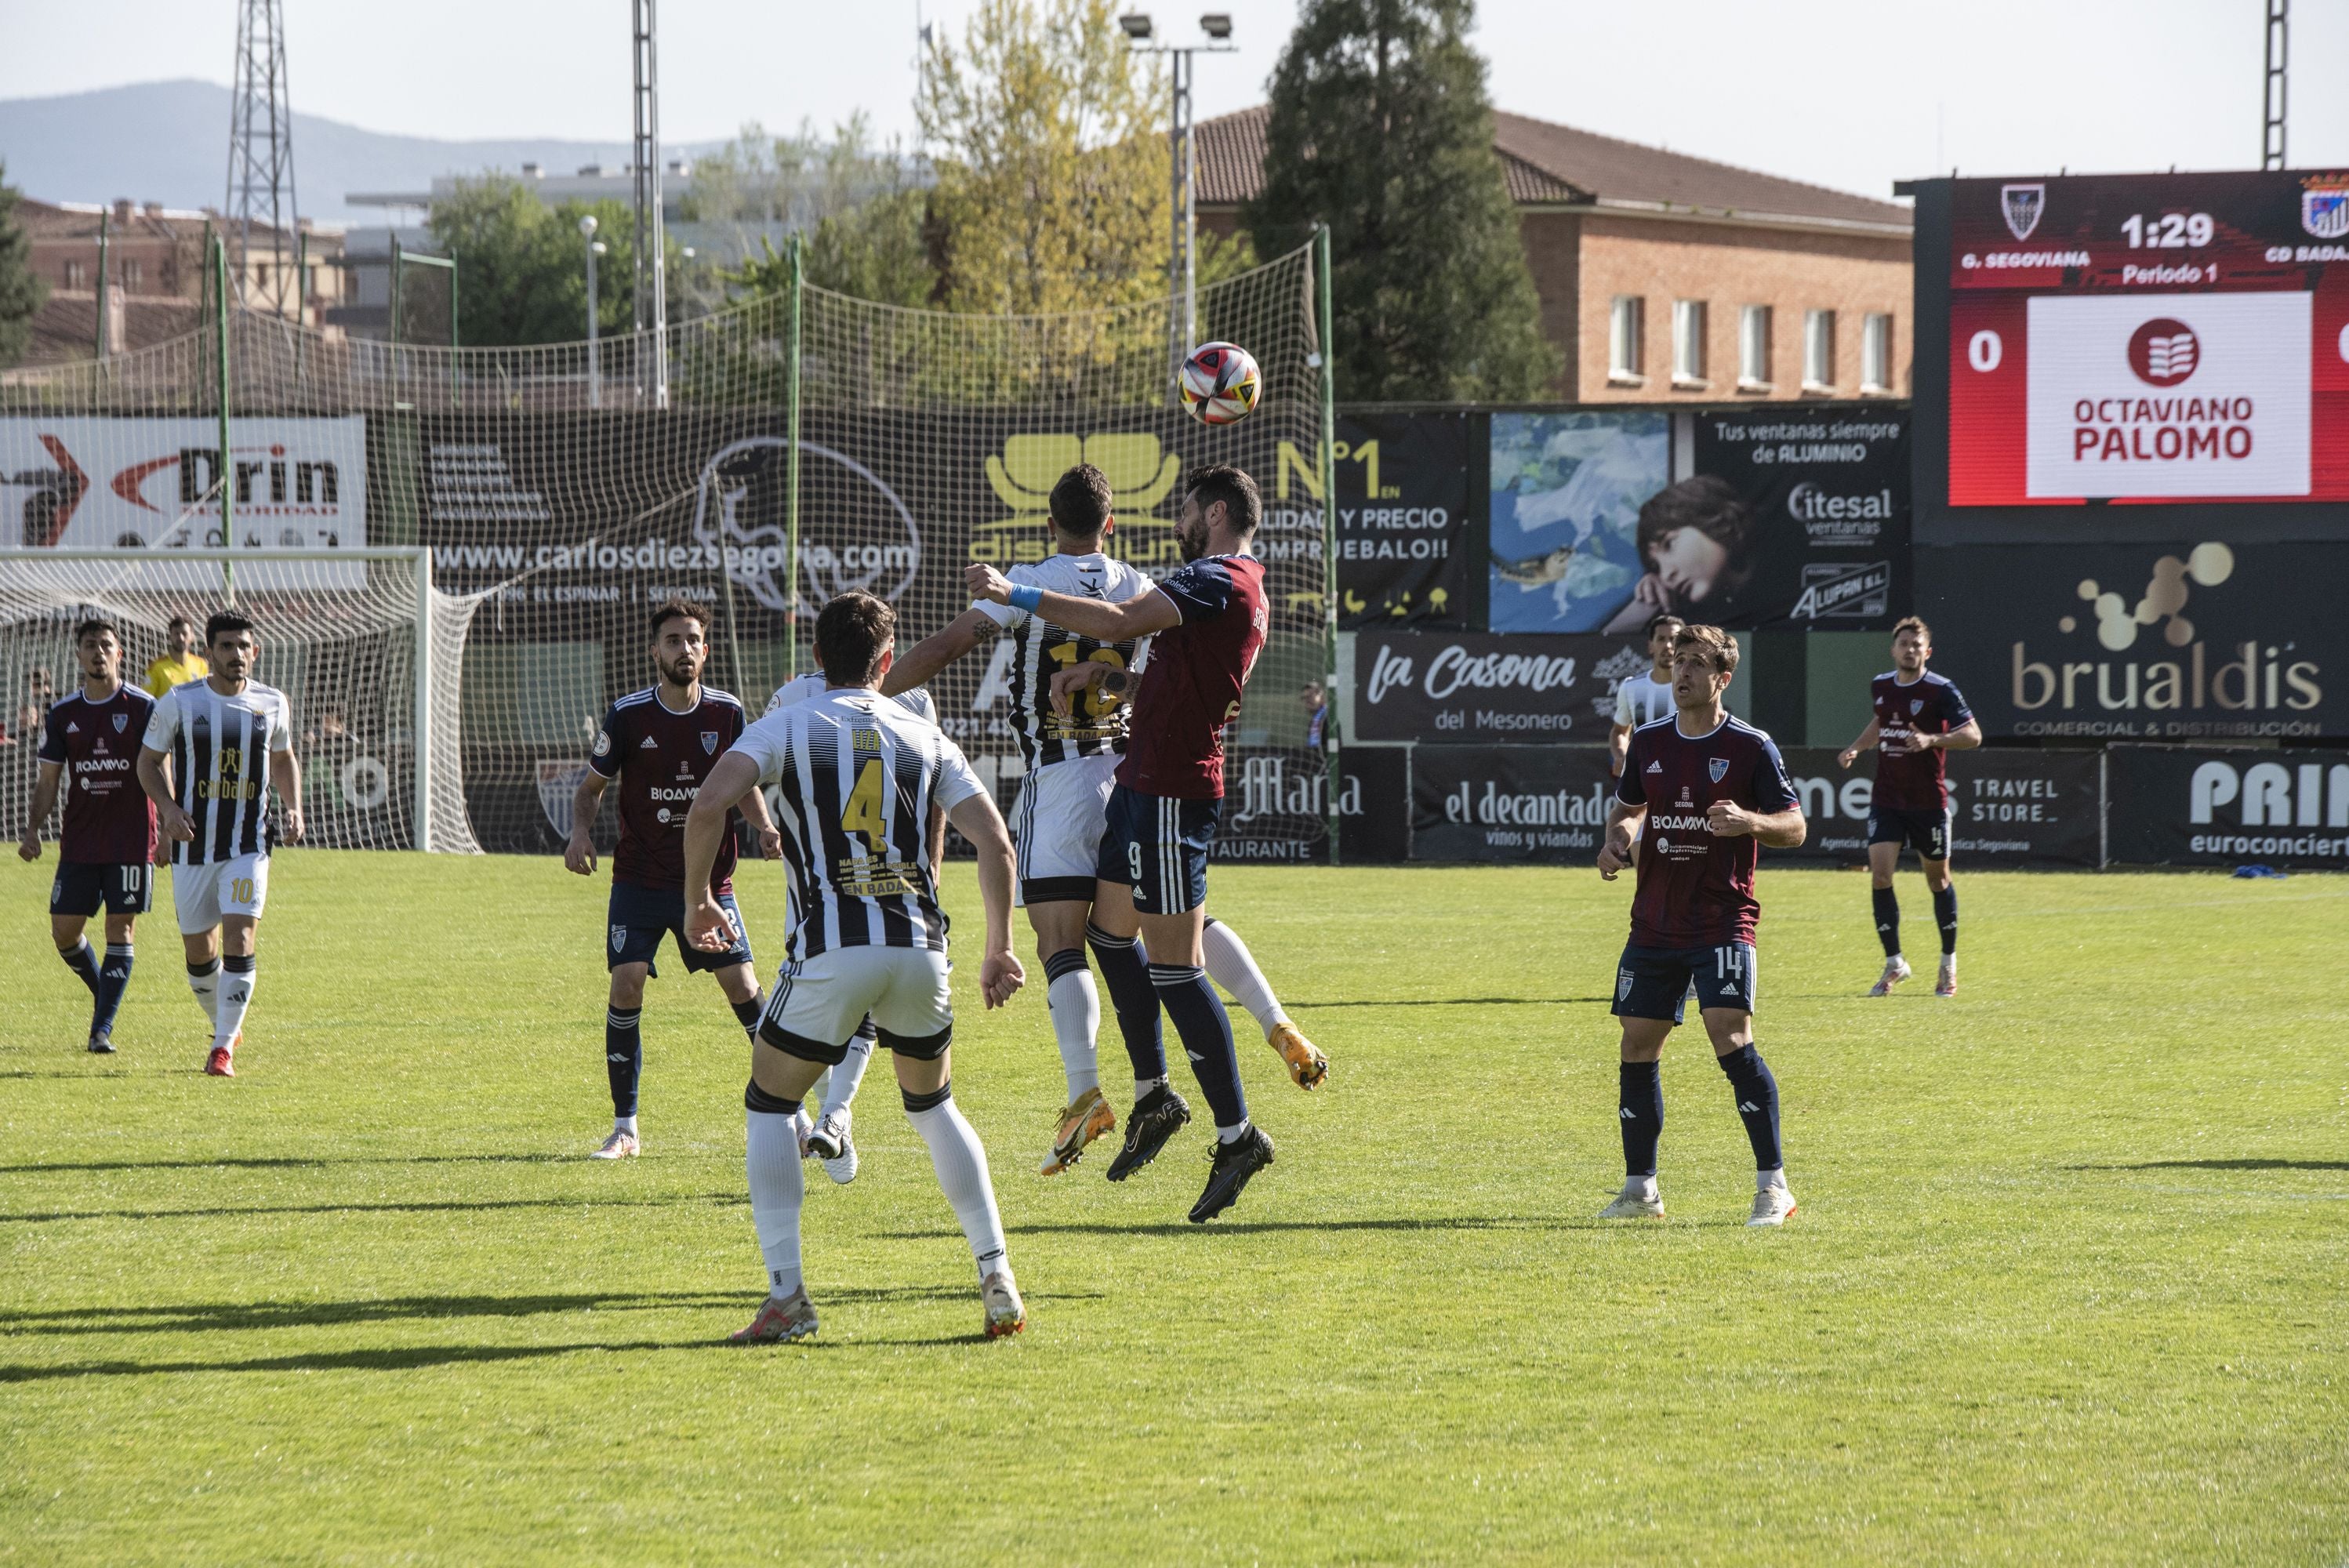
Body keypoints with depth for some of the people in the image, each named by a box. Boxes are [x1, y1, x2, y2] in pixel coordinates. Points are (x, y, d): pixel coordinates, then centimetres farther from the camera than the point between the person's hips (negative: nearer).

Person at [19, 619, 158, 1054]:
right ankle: (104, 993, 28)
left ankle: (102, 1029, -5)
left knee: (120, 928, -6)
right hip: (79, 841, 4)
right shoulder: (63, 715, 7)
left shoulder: (143, 708, -3)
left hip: (131, 840, -4)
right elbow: (48, 780, 10)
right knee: (64, 929, 2)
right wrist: (32, 829, -3)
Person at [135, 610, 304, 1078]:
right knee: (199, 951, 6)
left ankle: (223, 1047, -11)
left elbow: (283, 759, 20)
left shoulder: (273, 704, 3)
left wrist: (294, 810, 4)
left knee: (240, 939, -15)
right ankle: (225, 1025, 32)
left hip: (249, 846, 0)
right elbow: (149, 760, 5)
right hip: (192, 846, 0)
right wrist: (168, 807, -12)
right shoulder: (178, 702, -4)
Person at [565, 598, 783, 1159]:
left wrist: (765, 827, -8)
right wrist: (581, 832, -15)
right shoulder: (628, 715, -7)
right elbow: (592, 785, 4)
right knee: (626, 988, -11)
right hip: (639, 880, -1)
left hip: (709, 880, 1)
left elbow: (744, 786, 11)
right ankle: (624, 1129, -1)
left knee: (744, 990, -4)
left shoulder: (728, 713, -2)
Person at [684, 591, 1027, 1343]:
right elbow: (994, 842, 8)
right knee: (934, 1107, 25)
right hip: (918, 948, 3)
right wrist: (1000, 949, 15)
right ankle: (998, 1283, 14)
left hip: (829, 954, -3)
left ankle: (787, 1296, 2)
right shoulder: (926, 737, 14)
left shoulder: (785, 728, 6)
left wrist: (698, 900, 5)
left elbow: (708, 807, -10)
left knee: (769, 1108, 15)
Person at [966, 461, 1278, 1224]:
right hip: (1146, 783, 11)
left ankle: (1236, 1134, -6)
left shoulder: (1218, 580, -14)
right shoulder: (1236, 588, 18)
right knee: (1109, 929, 19)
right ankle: (1153, 1094, 25)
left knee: (1173, 965, -9)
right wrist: (1099, 676, 8)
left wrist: (1013, 594, -19)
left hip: (1170, 791, -11)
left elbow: (1116, 621, -24)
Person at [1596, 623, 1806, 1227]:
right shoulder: (1648, 742, 9)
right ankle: (1640, 1188, 18)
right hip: (1654, 922, 6)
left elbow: (1794, 826, -4)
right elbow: (1628, 807, 24)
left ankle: (1773, 1185, -13)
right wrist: (1617, 839, 2)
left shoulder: (1750, 747, -5)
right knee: (1637, 1049, 6)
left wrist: (1749, 821, -24)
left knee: (1732, 1039, -19)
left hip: (1722, 921, -5)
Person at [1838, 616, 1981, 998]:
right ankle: (1894, 964, 0)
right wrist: (1857, 748, 9)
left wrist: (1932, 740, -29)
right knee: (1879, 874, -10)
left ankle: (1949, 964, 24)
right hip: (1886, 801, 4)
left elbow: (1973, 735, -15)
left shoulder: (1940, 691, -11)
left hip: (1929, 803, -4)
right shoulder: (1880, 686, 6)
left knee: (1938, 879, 8)